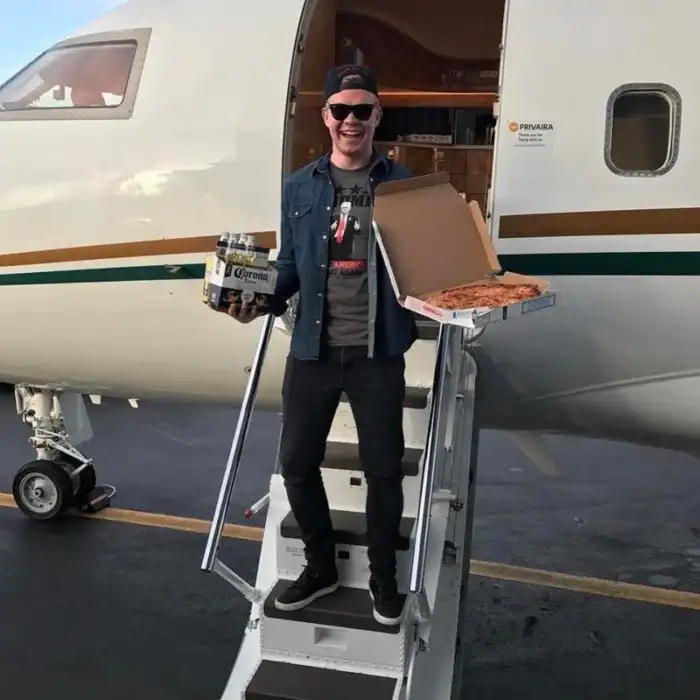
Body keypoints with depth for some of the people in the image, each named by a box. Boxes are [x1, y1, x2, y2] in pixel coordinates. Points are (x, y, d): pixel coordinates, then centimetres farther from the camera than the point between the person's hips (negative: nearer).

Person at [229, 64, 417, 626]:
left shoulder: (402, 184, 2)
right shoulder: (299, 188, 9)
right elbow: (290, 266, 11)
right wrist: (258, 300, -6)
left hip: (377, 354, -2)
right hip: (311, 351, 3)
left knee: (383, 469, 7)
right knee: (297, 463, 10)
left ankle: (384, 579, 29)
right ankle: (320, 566, 34)